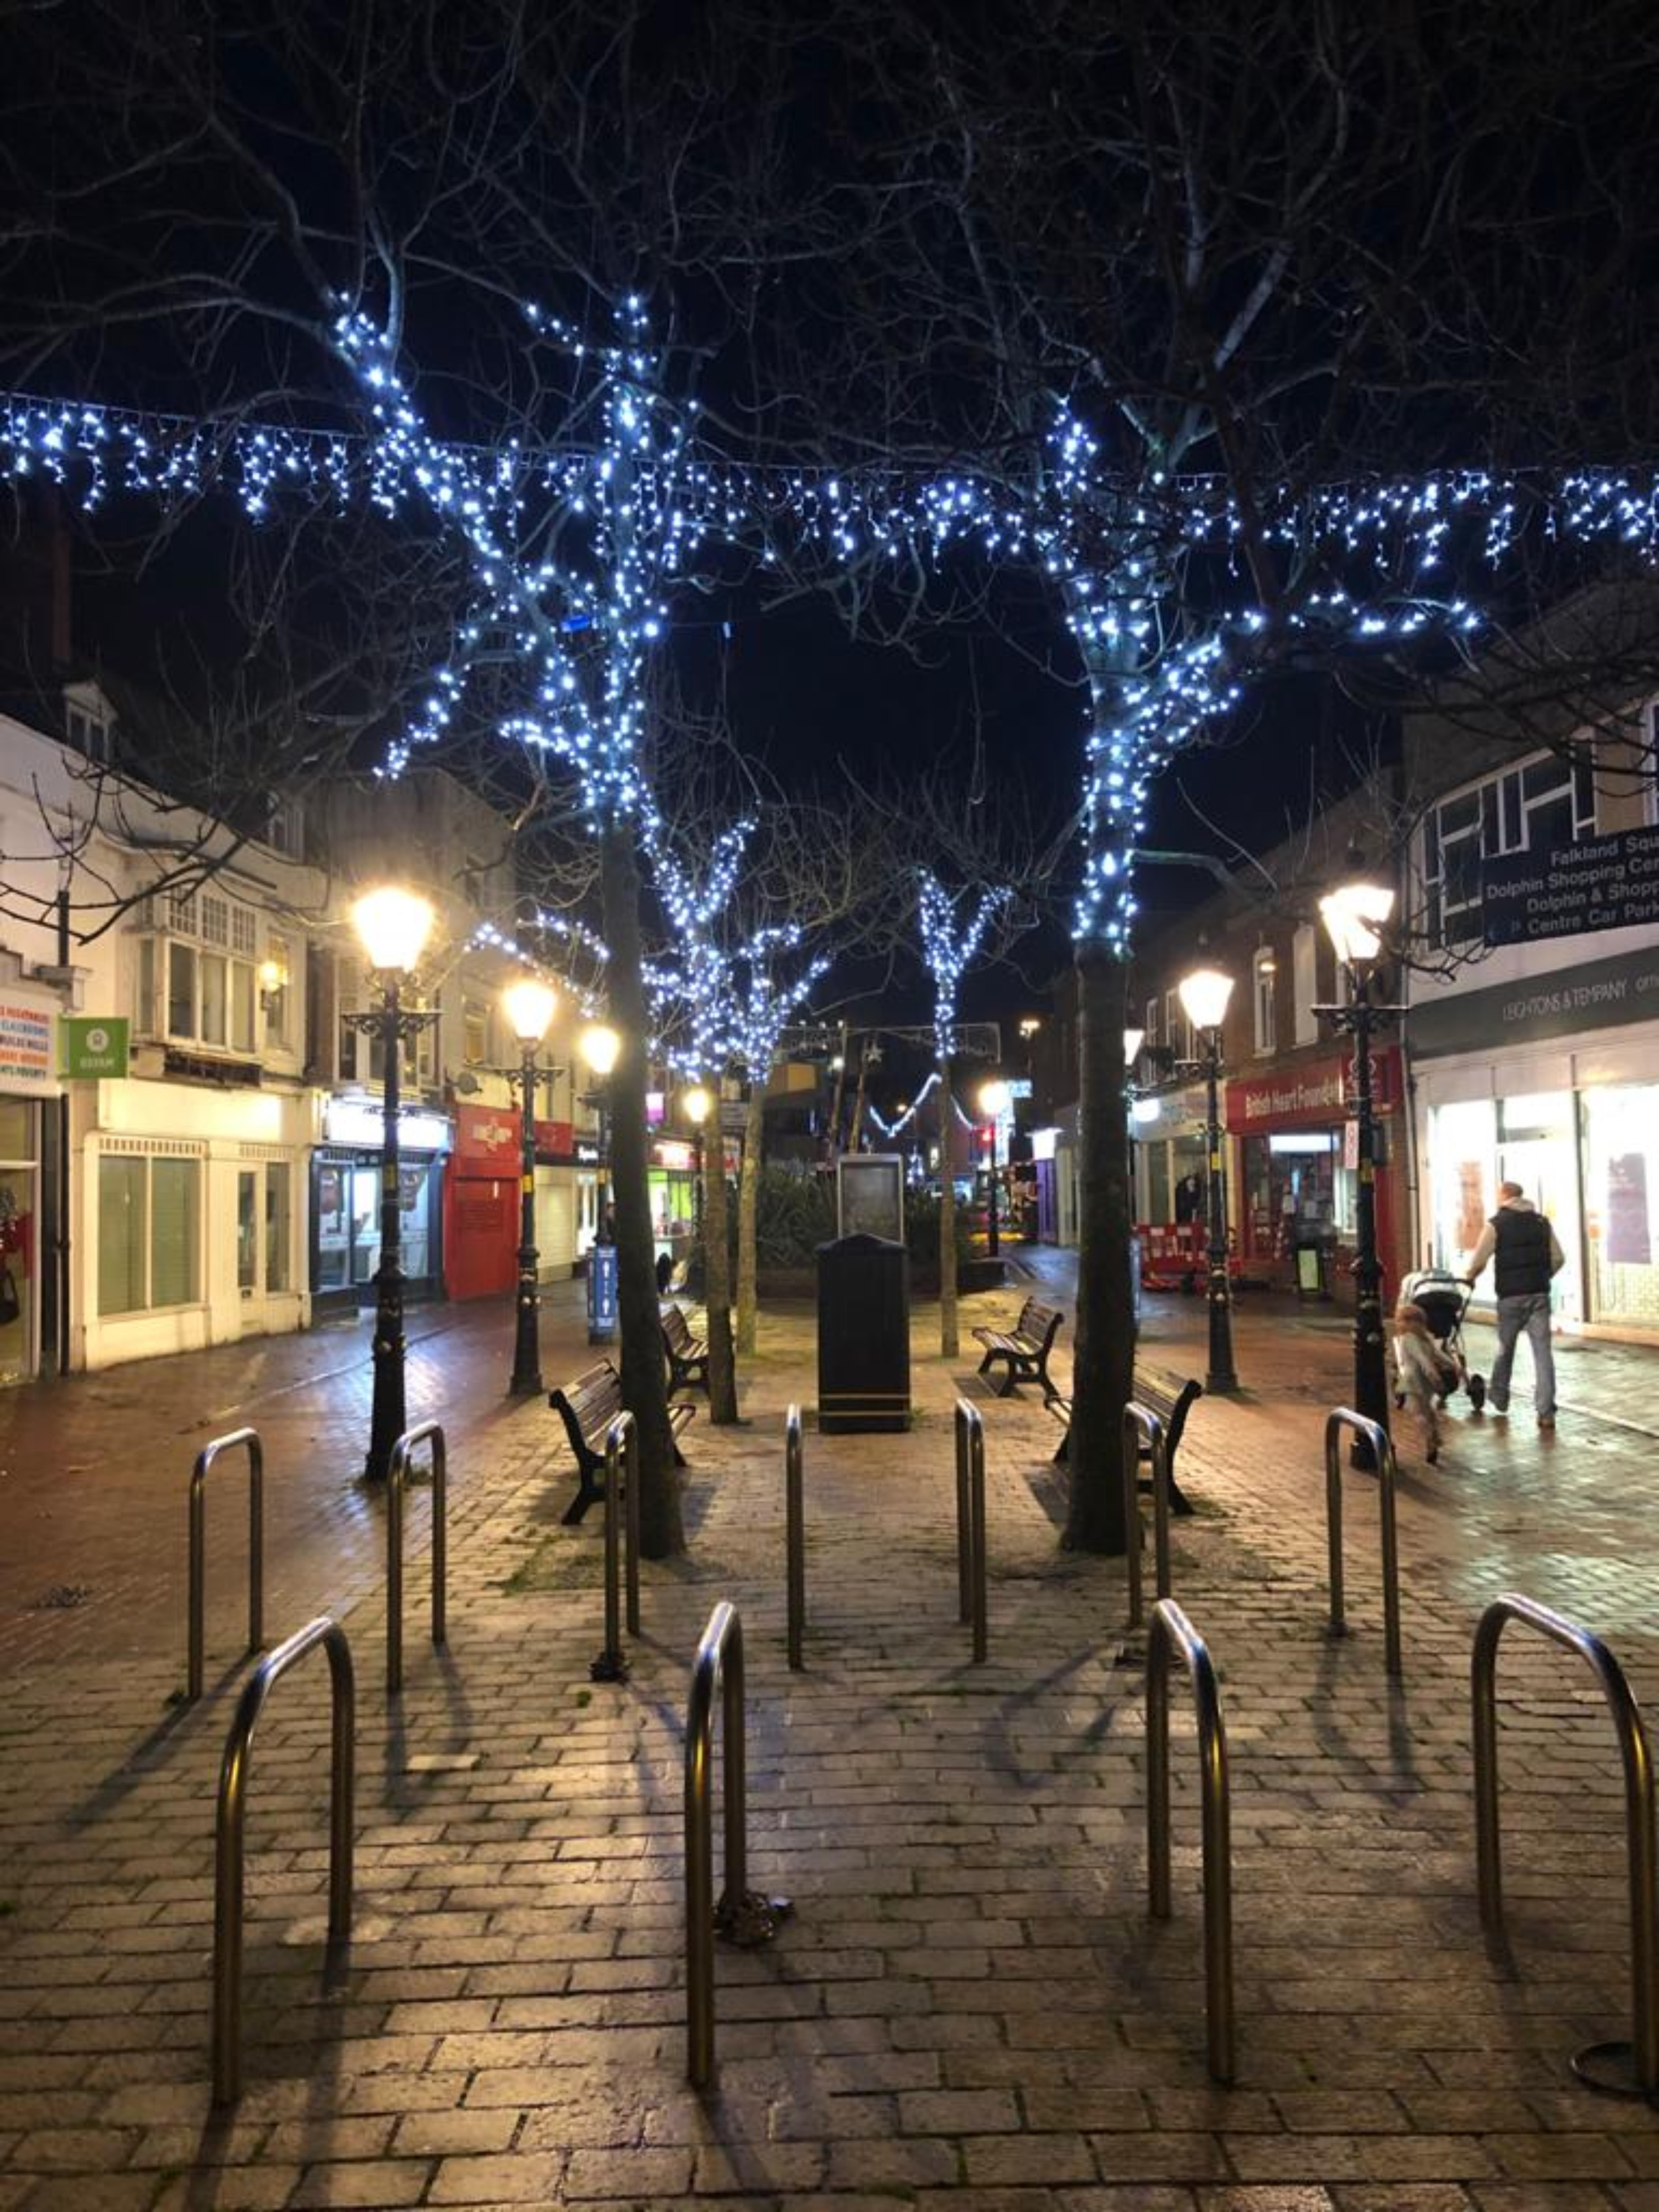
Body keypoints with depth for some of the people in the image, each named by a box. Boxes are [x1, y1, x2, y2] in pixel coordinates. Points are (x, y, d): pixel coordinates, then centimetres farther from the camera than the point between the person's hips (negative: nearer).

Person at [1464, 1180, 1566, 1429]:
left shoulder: (1497, 1224, -3)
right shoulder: (1542, 1222, 11)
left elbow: (1479, 1260, -7)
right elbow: (1559, 1259, 10)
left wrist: (1469, 1278, 12)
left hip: (1510, 1296, -3)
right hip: (1539, 1295, 3)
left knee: (1505, 1350, 14)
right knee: (1543, 1352, 0)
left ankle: (1499, 1401, 27)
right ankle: (1547, 1413, -4)